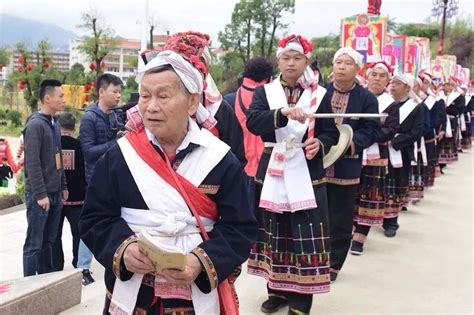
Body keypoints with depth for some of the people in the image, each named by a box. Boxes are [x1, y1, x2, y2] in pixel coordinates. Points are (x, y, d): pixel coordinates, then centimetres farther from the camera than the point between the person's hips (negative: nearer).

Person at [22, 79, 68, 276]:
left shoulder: (54, 124, 13)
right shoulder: (36, 124, -13)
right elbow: (32, 163, -18)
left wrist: (63, 186, 16)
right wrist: (40, 194, -20)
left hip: (55, 193, 8)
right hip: (40, 194, -8)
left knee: (49, 241, 14)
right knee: (34, 244, -1)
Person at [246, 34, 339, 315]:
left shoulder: (319, 94, 5)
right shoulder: (264, 92, 4)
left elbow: (331, 133, 7)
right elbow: (253, 122, -14)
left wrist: (320, 144, -16)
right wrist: (283, 113, -30)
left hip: (306, 174, -1)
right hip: (272, 172, 1)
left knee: (304, 236, -1)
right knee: (274, 233, 9)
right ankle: (277, 290, 24)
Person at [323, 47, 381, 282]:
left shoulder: (367, 98, 0)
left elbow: (372, 131, -5)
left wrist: (351, 142, -22)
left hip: (346, 168, -1)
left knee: (340, 219, 7)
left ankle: (333, 264, 22)